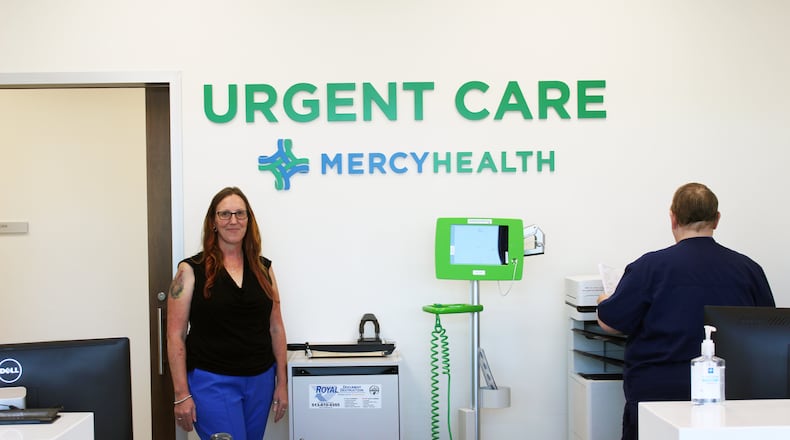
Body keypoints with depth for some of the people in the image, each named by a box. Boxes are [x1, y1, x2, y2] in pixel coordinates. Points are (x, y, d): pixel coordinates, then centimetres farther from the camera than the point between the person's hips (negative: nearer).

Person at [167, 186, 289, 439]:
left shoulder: (263, 269, 7)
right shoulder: (192, 270, -4)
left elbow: (276, 328, 10)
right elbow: (176, 335, -5)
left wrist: (282, 383, 6)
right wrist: (181, 394, -9)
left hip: (260, 380, 4)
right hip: (213, 381, -4)